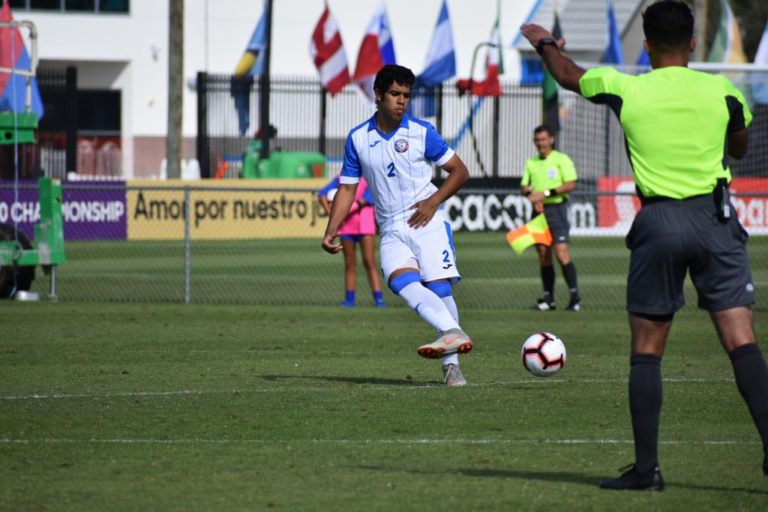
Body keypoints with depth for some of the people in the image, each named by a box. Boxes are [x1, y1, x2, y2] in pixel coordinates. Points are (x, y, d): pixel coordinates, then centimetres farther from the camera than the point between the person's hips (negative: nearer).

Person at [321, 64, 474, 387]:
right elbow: (347, 188, 14)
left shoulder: (421, 132, 2)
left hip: (426, 222, -1)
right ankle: (453, 333, -43)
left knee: (439, 287, -14)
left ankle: (451, 365, -9)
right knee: (401, 281, -27)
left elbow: (459, 171, 7)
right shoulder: (358, 139, 8)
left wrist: (434, 200, -8)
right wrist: (331, 231, 3)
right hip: (391, 231, 1)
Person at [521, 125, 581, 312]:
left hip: (556, 207, -6)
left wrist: (546, 193, -15)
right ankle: (548, 299, 9)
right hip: (539, 211, 6)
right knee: (543, 255, 5)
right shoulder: (531, 163, 16)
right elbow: (525, 186, 17)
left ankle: (575, 296, -12)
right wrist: (531, 194, -7)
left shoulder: (561, 159, -1)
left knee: (561, 253, -15)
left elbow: (570, 184, -10)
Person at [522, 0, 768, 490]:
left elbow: (569, 74, 21)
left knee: (646, 351, 8)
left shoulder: (625, 90, -1)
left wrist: (545, 43, 41)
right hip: (715, 219, 1)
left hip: (658, 222, -1)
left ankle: (647, 466, 6)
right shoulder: (721, 91, 1)